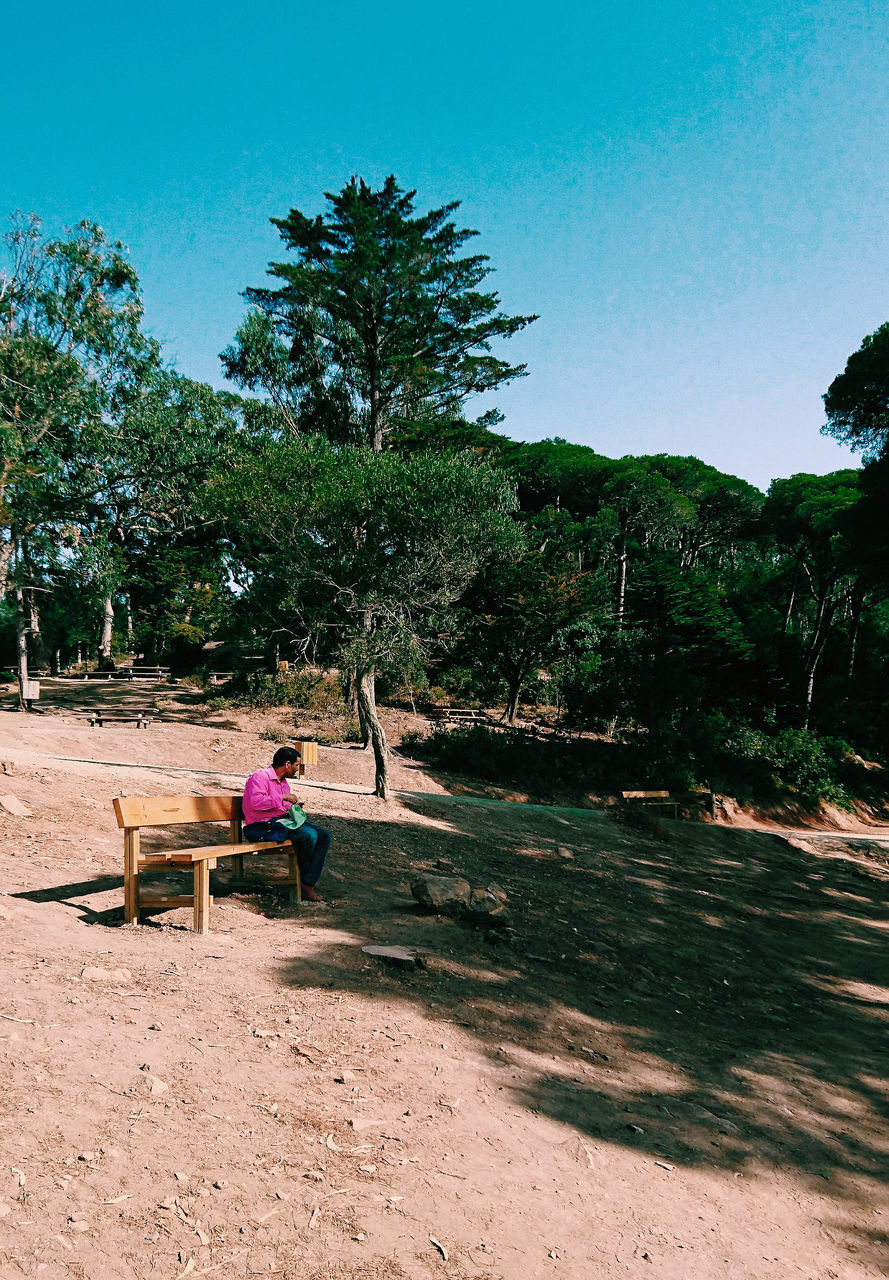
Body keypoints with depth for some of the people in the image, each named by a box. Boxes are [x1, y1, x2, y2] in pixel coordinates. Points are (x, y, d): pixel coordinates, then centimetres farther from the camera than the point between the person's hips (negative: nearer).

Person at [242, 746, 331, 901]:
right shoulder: (260, 776, -10)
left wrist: (294, 808, 11)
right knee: (309, 834, -27)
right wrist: (283, 797, -21)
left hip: (283, 821, 10)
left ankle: (309, 883, -11)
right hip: (262, 827, -10)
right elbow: (255, 801, -28)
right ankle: (305, 881, -7)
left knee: (324, 836, -5)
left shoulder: (283, 781, 20)